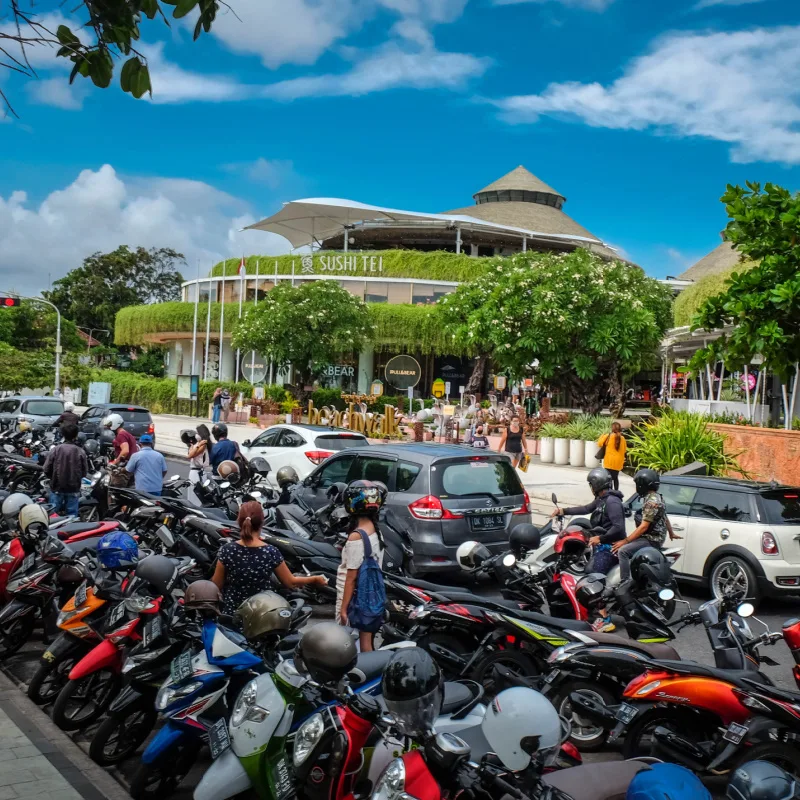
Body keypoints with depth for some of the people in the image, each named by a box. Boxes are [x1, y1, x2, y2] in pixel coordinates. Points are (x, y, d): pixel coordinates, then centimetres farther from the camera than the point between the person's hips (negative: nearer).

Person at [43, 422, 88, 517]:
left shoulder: (55, 450, -10)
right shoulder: (80, 452, -10)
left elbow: (46, 469, -6)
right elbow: (85, 472, -4)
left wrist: (53, 479, 13)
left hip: (57, 488, 0)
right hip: (73, 489, 0)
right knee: (72, 514, 8)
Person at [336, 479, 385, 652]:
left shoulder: (356, 537, -21)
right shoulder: (376, 531, 2)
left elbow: (351, 576, -19)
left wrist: (343, 608, -14)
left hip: (354, 598, -8)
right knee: (365, 642, 15)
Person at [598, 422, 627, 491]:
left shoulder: (609, 436, -9)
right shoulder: (622, 438, 1)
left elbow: (600, 443, 0)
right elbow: (625, 450, 10)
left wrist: (602, 436, 15)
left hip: (610, 461, -4)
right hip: (618, 462, 4)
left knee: (609, 477, -2)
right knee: (615, 477, 16)